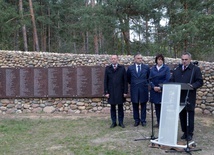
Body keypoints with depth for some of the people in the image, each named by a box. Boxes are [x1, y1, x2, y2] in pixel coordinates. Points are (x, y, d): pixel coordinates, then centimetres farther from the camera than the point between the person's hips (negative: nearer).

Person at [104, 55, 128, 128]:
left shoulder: (122, 68, 2)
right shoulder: (107, 68, 4)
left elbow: (125, 80, 0)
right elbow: (105, 81, 2)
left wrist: (125, 91, -4)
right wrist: (106, 92, -4)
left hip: (120, 91, 0)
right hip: (111, 91, 1)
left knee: (120, 107, 7)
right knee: (112, 107, 7)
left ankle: (121, 122, 17)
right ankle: (114, 122, 16)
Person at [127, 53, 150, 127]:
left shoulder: (146, 67, 2)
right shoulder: (130, 68, 2)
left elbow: (149, 77, 14)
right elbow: (128, 79, 14)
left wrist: (145, 83, 11)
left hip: (143, 89, 0)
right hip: (134, 89, 0)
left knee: (143, 105, 6)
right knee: (135, 106, 7)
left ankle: (143, 120, 17)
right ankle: (136, 120, 18)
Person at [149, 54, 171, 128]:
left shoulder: (166, 68, -2)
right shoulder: (153, 68, 8)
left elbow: (167, 79, -8)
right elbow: (150, 79, 5)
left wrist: (160, 87, -15)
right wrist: (154, 87, -10)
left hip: (163, 90, -3)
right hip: (154, 90, 4)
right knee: (157, 107, 9)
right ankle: (158, 122, 17)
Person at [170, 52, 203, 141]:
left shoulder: (195, 69, 0)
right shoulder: (177, 70, 14)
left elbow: (200, 82, -5)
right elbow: (172, 81, 17)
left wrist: (193, 86, -23)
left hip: (190, 97, -4)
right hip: (179, 97, 4)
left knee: (190, 115, 2)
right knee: (182, 115, 10)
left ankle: (190, 133, 11)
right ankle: (184, 132, 21)